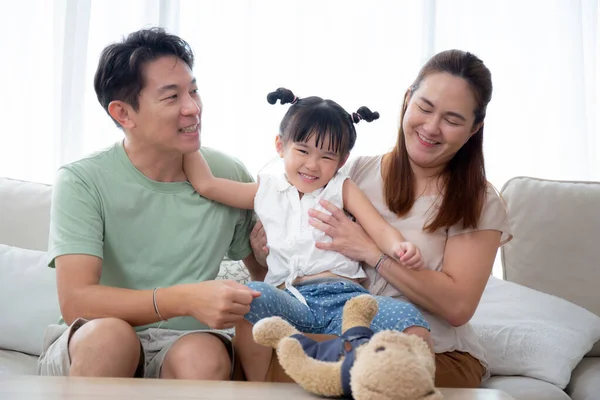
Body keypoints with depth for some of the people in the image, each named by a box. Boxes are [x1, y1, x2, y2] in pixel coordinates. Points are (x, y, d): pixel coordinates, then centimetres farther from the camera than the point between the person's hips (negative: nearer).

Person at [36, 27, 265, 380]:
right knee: (110, 334, -36)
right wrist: (185, 299, -34)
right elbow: (75, 302, -20)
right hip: (86, 349, -1)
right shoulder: (82, 182, -8)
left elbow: (267, 274, 13)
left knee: (203, 353, -34)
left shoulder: (229, 176, 2)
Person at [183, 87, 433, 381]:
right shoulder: (266, 191, 21)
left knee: (414, 329, -31)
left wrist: (399, 247, -17)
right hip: (290, 300, 1)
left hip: (344, 297, -1)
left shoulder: (341, 188, 18)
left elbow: (380, 228, 5)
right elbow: (205, 184, 18)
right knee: (252, 296, -36)